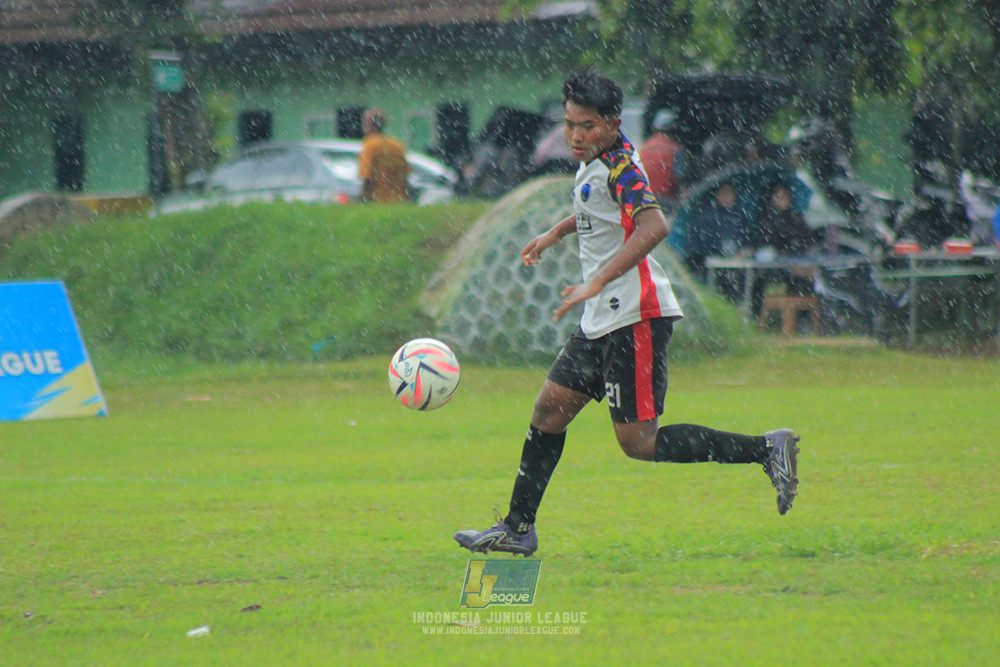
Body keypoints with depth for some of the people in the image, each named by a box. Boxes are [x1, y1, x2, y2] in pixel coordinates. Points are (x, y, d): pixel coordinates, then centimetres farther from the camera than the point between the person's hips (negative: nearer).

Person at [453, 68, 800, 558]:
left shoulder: (619, 168, -17)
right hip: (602, 321, 10)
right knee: (549, 411, 10)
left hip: (635, 318, -10)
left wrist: (596, 284, -37)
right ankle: (517, 529, 18)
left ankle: (766, 450, -6)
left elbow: (654, 225, -35)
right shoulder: (598, 162, 12)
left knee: (638, 442, -9)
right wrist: (555, 233, 36)